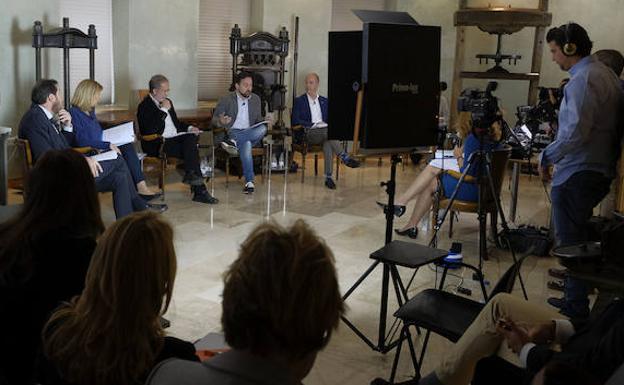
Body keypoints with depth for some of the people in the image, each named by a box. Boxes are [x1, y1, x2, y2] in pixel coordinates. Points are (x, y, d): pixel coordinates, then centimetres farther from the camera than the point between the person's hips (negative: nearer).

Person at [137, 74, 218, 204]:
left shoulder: (167, 102, 21)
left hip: (174, 138, 8)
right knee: (191, 149, -26)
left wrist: (189, 128, 11)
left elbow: (176, 123, 32)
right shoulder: (145, 106, -6)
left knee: (191, 138, -24)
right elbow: (151, 130, -21)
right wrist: (163, 110, -16)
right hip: (157, 145, -8)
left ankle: (190, 175, -23)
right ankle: (199, 190, -26)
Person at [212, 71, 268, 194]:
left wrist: (265, 121, -2)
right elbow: (214, 120, 4)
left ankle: (234, 142, -35)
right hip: (233, 132, -4)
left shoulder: (256, 99, 15)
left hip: (251, 133, 4)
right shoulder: (226, 100, 2)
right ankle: (249, 182, -37)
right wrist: (221, 122, -20)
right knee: (246, 144, -38)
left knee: (263, 128, -32)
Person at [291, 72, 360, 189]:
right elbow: (294, 121, -1)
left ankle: (328, 177, -36)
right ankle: (345, 158, -33)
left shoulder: (325, 101, 22)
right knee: (329, 132, -35)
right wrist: (312, 124, -10)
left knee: (327, 144, -34)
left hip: (325, 131, 3)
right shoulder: (299, 101, 11)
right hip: (309, 133, -3)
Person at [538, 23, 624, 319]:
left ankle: (577, 310, 5)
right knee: (580, 239, 17)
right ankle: (575, 299, 26)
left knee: (569, 242, -1)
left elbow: (576, 132, -25)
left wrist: (546, 157, -13)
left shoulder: (582, 80, -17)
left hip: (576, 174, -10)